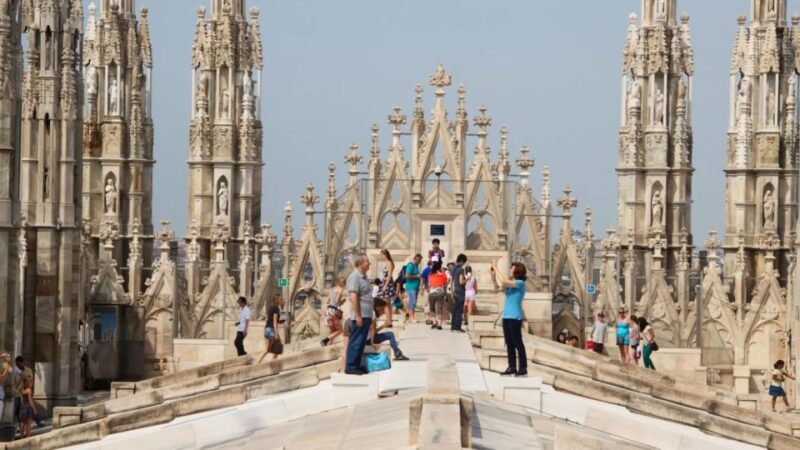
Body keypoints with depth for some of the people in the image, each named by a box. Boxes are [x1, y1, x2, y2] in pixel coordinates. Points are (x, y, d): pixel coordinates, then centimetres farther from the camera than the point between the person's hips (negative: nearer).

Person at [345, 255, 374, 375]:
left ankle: (356, 365, 18)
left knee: (361, 342, 12)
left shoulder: (363, 277, 15)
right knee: (356, 341, -6)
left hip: (366, 315, 9)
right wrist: (358, 316, -23)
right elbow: (353, 297, -20)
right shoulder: (355, 277, -15)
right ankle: (351, 367, -3)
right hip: (360, 315, -9)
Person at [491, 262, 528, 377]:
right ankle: (512, 367, 15)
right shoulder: (510, 284, 13)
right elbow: (498, 287, 19)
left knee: (518, 343, -5)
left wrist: (496, 270, -11)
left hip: (514, 317, -9)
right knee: (509, 344, 10)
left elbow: (503, 281, -22)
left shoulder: (520, 283, -11)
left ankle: (523, 368, -1)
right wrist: (493, 276, 7)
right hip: (506, 316, 9)